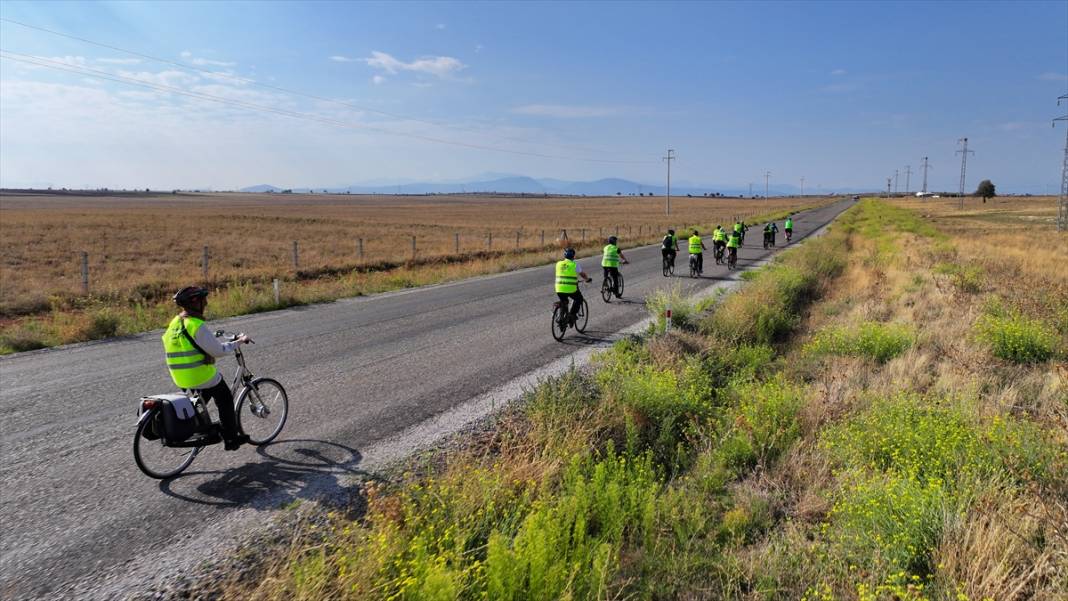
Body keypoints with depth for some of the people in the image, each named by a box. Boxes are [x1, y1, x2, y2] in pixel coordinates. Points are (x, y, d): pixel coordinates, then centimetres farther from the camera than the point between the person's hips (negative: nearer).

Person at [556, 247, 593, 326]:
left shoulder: (558, 264, 10)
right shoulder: (575, 265, -1)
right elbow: (583, 274, 8)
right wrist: (587, 279, 28)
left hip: (559, 288, 4)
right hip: (570, 289, -4)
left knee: (563, 302, 27)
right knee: (578, 299, 22)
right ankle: (572, 315, 11)